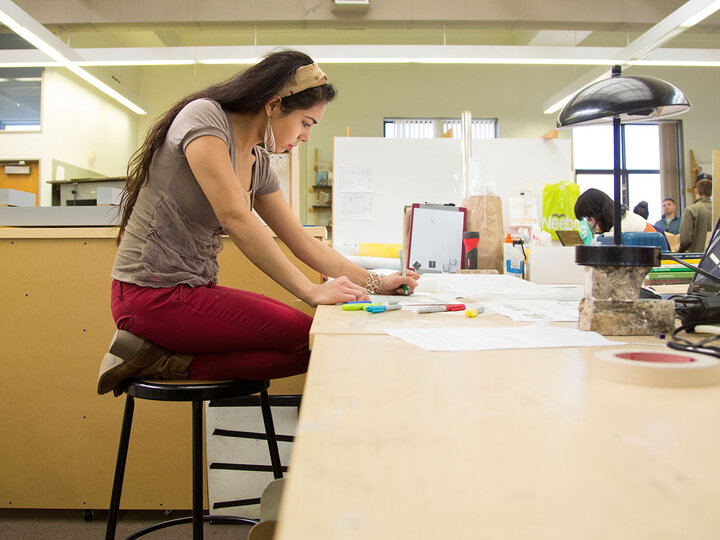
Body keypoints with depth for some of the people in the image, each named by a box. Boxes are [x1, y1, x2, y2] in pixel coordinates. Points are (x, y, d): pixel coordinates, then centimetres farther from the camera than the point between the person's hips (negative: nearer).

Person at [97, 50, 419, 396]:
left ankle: (164, 359, -4)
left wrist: (374, 283, 8)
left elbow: (303, 243, 15)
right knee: (309, 340, -13)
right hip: (152, 294, -9)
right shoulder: (203, 116, -12)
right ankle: (164, 360, -8)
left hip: (195, 289, 9)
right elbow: (235, 218, -23)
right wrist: (311, 291, -24)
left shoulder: (259, 164, 12)